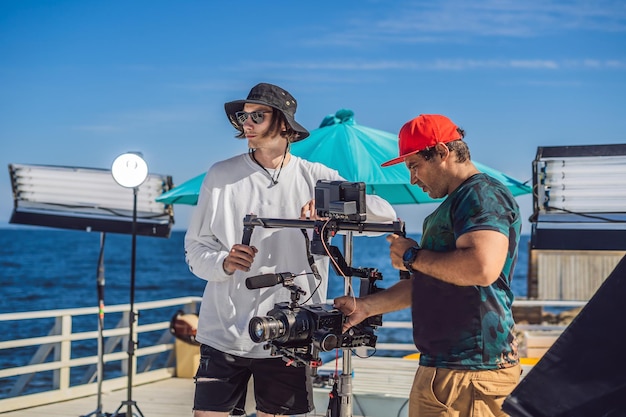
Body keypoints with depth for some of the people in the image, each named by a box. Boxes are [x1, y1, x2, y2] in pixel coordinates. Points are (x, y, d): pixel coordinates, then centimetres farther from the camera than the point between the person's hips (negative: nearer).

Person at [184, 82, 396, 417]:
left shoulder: (317, 178, 4)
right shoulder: (221, 176, 6)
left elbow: (386, 215, -5)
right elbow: (195, 246, 6)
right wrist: (223, 262, -16)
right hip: (223, 335, 0)